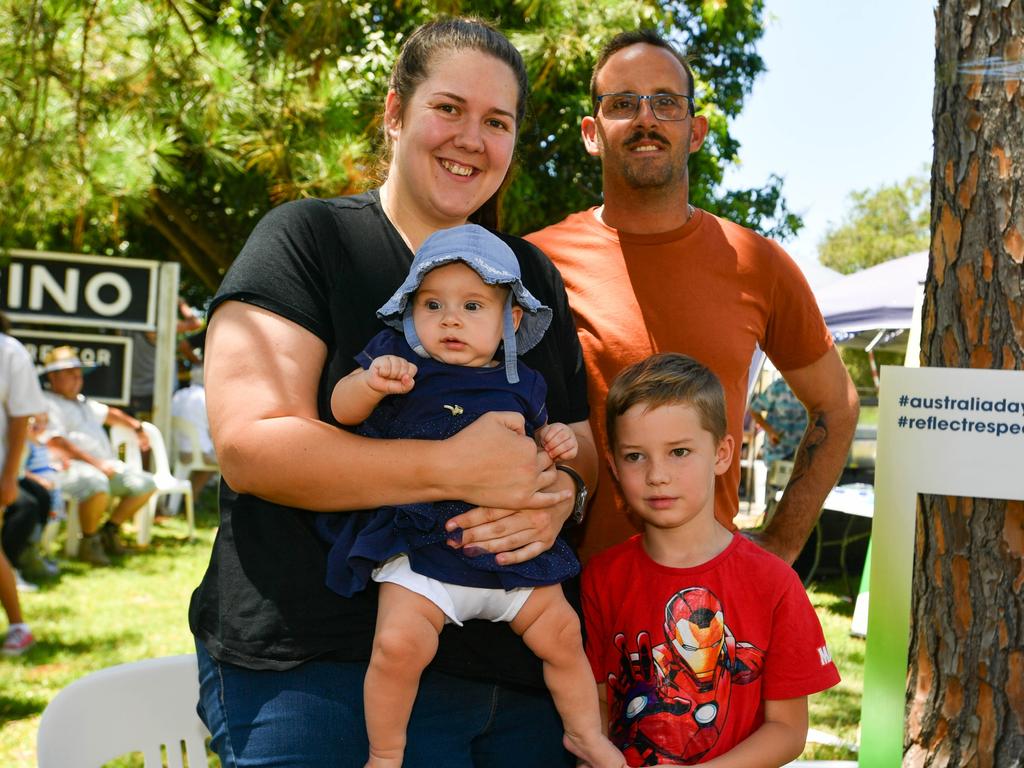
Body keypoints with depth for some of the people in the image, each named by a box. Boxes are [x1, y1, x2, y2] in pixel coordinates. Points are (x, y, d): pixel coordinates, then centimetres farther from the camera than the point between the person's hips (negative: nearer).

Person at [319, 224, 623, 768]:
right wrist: (371, 381, -23)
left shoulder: (520, 386, 9)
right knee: (400, 643, -22)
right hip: (418, 545, -3)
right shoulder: (398, 359, 2)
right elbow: (342, 409, -2)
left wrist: (556, 442, -1)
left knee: (560, 632, 8)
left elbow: (534, 448, 22)